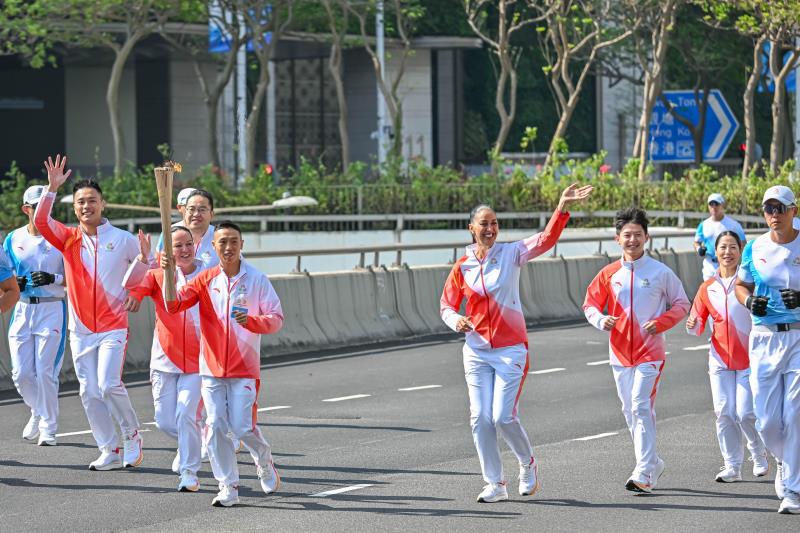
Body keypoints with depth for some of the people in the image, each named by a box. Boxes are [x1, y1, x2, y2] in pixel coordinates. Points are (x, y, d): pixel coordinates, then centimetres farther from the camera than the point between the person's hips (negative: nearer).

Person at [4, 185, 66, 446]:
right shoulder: (13, 239, 8)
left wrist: (53, 278, -20)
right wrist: (14, 283, -7)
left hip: (52, 309, -3)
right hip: (22, 309, 3)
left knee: (45, 372, -7)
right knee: (21, 373, 2)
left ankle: (48, 428, 5)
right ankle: (38, 412, 30)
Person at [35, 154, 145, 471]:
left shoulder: (122, 239, 1)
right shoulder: (69, 239, 5)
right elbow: (40, 221, -12)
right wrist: (52, 188, -20)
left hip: (113, 326, -3)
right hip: (80, 328, 3)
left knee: (109, 385, -18)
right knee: (89, 392, 3)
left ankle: (132, 435, 5)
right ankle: (110, 452, 12)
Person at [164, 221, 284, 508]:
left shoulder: (258, 280, -1)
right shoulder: (205, 279, 4)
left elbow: (276, 318, -2)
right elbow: (174, 305, -4)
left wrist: (251, 320, -22)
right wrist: (169, 273, -19)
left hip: (244, 368, -2)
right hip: (212, 367, 2)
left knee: (243, 427, -7)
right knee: (216, 427, -3)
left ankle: (265, 464, 24)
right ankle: (228, 487, 4)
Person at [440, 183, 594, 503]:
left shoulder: (512, 254, -2)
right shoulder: (462, 267, 3)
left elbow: (546, 239, -16)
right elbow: (446, 306, 12)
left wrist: (563, 207, -29)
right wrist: (456, 321, -11)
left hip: (511, 349, -3)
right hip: (477, 350, 3)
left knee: (503, 417, -10)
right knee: (480, 418, -2)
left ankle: (527, 463, 19)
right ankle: (494, 484, 10)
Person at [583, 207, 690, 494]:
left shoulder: (661, 272, -3)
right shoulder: (609, 274, 4)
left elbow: (681, 304, 6)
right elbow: (590, 303, 12)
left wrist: (660, 322, -12)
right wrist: (601, 320, -10)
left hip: (649, 351, -5)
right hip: (620, 352, 5)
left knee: (641, 407, -15)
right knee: (630, 411, 10)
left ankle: (644, 475, -16)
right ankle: (652, 463, 27)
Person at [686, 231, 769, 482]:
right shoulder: (708, 287, 8)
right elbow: (698, 326, 14)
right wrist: (693, 326, -9)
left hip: (749, 358, -3)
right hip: (720, 359, 3)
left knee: (746, 413, -7)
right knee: (724, 413, -1)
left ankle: (759, 456, 19)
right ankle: (732, 466, 9)